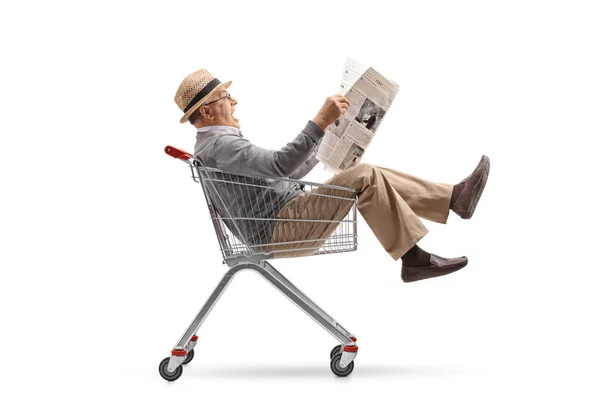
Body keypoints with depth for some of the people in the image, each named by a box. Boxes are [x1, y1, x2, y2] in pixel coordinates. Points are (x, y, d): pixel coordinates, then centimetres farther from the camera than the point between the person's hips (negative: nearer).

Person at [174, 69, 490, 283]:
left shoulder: (214, 145, 21)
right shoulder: (219, 144, -15)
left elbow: (281, 177, 26)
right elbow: (280, 165, -31)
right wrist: (320, 121, -31)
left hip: (286, 219, 11)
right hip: (281, 229, -11)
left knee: (369, 176, 3)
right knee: (364, 179, -19)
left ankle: (455, 197, -2)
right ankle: (413, 258, -16)